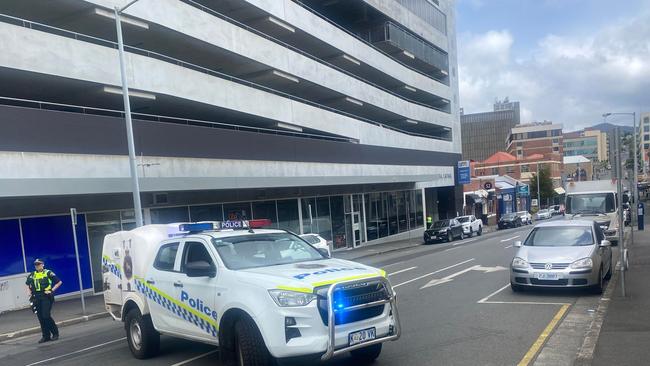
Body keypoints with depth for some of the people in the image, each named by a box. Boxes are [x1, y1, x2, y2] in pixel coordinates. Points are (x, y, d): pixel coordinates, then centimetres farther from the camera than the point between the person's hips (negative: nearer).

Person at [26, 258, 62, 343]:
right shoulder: (32, 275, 11)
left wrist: (52, 290, -8)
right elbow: (27, 284, 30)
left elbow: (59, 282, -1)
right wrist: (30, 291, 14)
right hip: (37, 298, 5)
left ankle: (55, 333, 3)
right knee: (41, 318, 5)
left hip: (46, 297, -5)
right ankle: (46, 336, 13)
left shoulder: (48, 273, -2)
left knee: (46, 316, -12)